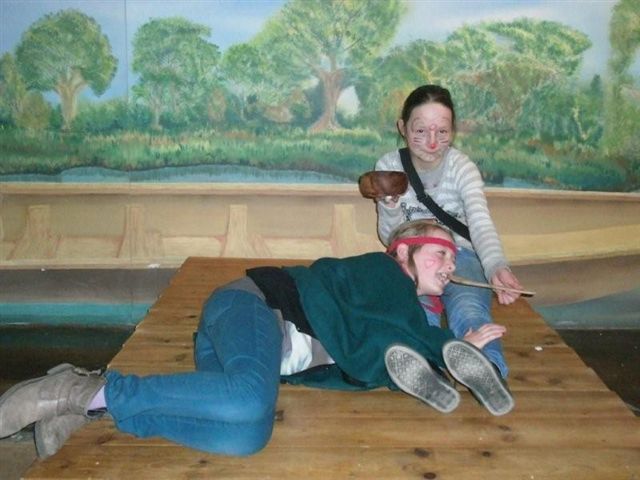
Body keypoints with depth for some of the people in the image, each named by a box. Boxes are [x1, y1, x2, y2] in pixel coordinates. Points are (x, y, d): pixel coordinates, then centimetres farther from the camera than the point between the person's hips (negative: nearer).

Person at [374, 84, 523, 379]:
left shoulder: (461, 167, -7)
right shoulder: (388, 166, 0)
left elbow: (480, 222, -25)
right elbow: (390, 238, 2)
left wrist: (496, 266, -47)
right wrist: (390, 208, -22)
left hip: (459, 255, 0)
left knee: (469, 311, -37)